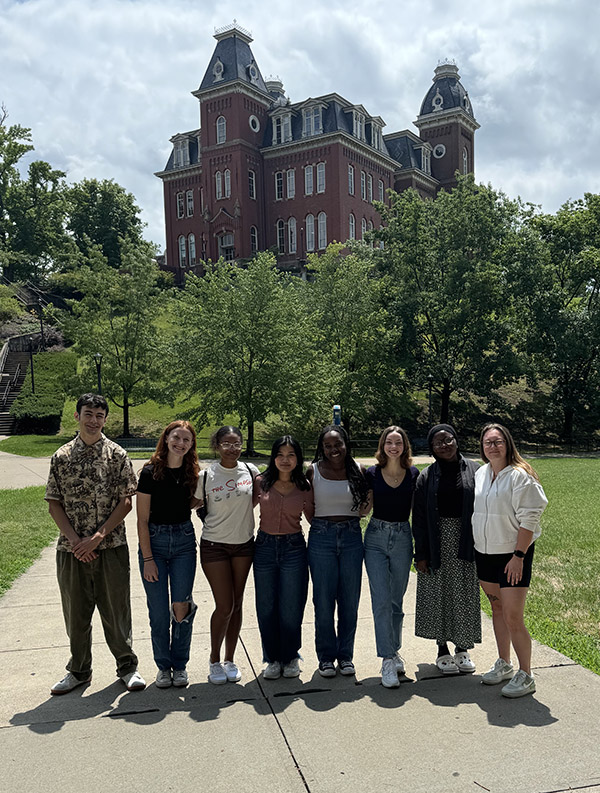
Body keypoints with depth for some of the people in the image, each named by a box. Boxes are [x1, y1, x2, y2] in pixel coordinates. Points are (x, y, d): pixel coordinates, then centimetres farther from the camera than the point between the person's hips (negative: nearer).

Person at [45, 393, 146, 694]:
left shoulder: (117, 455, -1)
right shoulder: (61, 457, 4)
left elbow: (126, 502, -5)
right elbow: (54, 503, 3)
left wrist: (97, 537, -13)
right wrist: (74, 539, -9)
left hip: (111, 547, -2)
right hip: (71, 550, 2)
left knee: (116, 610, 6)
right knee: (76, 613, 13)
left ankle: (127, 666, 24)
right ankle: (79, 670, 30)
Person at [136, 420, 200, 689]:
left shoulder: (192, 473, 2)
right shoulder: (150, 472, -9)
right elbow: (142, 520, -8)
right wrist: (148, 558, -10)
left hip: (184, 541, 2)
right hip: (154, 541, -2)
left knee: (180, 608, 0)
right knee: (159, 611, 2)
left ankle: (180, 665, 19)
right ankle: (163, 666, 21)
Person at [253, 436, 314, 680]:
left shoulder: (304, 487, 0)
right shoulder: (261, 483, -1)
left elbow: (313, 517, 12)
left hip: (293, 548, -1)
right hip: (265, 547, 1)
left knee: (291, 607, 4)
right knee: (266, 607, 8)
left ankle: (290, 658, 25)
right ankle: (273, 659, 25)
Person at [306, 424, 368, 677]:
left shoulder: (358, 470, 2)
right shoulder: (313, 471, -2)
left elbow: (367, 501, 13)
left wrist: (350, 520, 2)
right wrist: (320, 523, 0)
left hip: (352, 537, 2)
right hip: (321, 537, -2)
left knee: (350, 600, 8)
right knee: (323, 600, 3)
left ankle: (345, 655, 23)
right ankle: (326, 656, 19)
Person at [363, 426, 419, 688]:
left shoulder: (413, 474, 1)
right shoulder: (371, 474, -1)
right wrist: (365, 501, -12)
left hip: (403, 538, 1)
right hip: (376, 538, -1)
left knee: (396, 599, 12)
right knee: (381, 599, -7)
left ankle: (394, 650, 29)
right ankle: (387, 660, -2)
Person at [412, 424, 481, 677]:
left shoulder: (474, 470, 1)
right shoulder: (427, 476, 1)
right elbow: (419, 517, 0)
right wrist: (420, 554, -5)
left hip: (466, 541, 0)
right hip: (437, 542, 0)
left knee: (465, 595, 7)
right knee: (438, 594, 6)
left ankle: (462, 649, 24)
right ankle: (443, 650, 22)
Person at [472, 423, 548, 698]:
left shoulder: (519, 476, -13)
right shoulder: (480, 474, 8)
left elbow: (528, 519, -15)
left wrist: (519, 555, -18)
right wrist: (474, 549, 15)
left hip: (513, 555, -7)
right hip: (484, 553, 7)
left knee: (513, 618, -6)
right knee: (497, 609, 17)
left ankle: (525, 676, 8)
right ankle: (503, 664, 32)